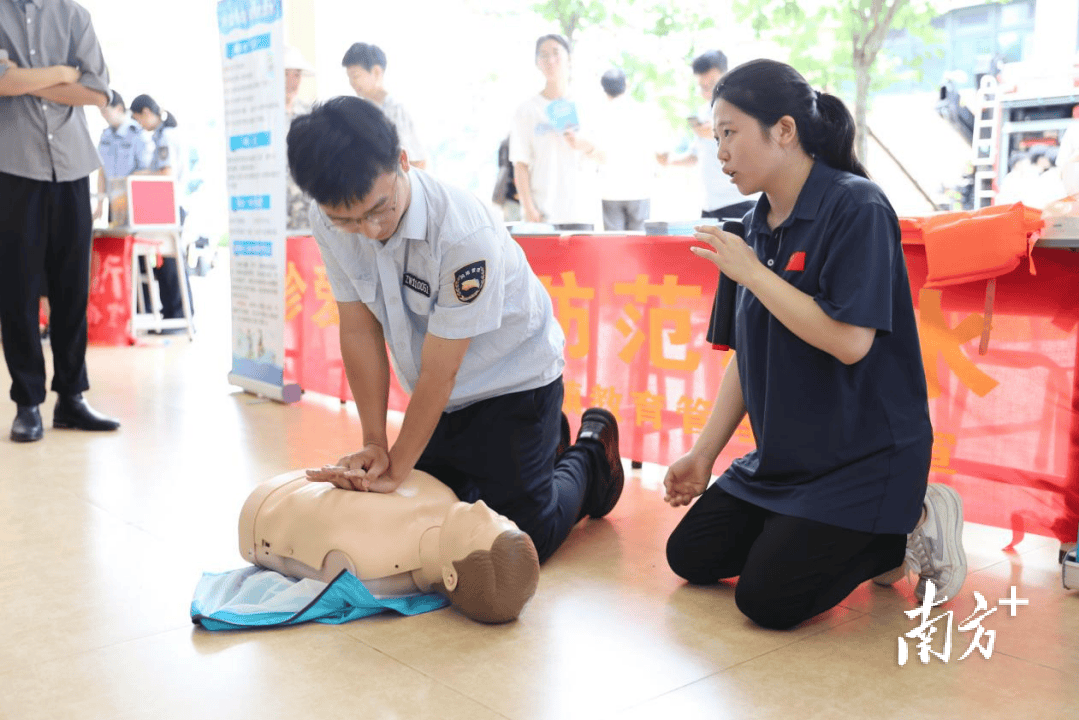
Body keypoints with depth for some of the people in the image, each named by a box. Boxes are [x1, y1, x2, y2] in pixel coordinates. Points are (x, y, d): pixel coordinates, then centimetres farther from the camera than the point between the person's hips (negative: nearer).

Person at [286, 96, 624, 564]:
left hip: (511, 379, -6)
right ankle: (549, 441, 36)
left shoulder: (463, 233, -35)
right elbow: (359, 330, -10)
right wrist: (374, 443, -13)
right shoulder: (328, 223, -17)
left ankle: (592, 452, 24)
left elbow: (440, 372, -27)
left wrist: (396, 469, -21)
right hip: (438, 394, 6)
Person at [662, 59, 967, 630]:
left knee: (767, 599, -15)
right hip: (782, 456, 8)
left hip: (865, 457, -8)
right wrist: (704, 454, 8)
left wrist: (751, 273, -21)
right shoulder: (759, 225, 6)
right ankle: (854, 539, 17)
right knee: (690, 555, 8)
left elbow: (849, 341, -29)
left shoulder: (855, 208, -18)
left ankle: (906, 533, 6)